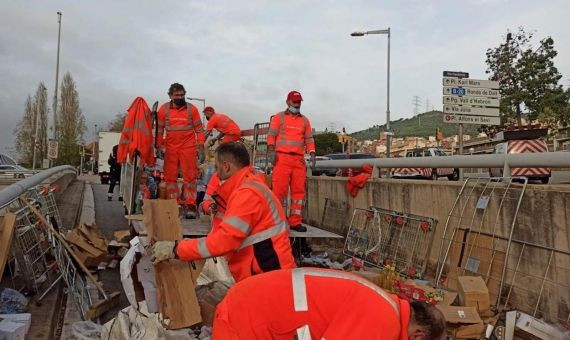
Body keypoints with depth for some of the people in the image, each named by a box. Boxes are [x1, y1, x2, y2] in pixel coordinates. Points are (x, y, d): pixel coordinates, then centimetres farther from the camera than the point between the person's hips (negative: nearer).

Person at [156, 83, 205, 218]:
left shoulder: (191, 109, 0)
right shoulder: (164, 109, 2)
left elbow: (199, 130, 3)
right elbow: (159, 130, 8)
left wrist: (201, 148, -1)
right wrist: (159, 147, 3)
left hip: (188, 147, -2)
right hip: (170, 147, 2)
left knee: (190, 176, -5)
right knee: (170, 176, 6)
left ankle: (190, 205, -1)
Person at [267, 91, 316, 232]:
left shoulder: (305, 120, 21)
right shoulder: (279, 117, 10)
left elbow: (309, 139, 17)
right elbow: (271, 134, 2)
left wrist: (312, 153, 3)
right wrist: (271, 150, -13)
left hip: (299, 159, 4)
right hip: (282, 157, -4)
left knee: (299, 190, 2)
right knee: (279, 188, -9)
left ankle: (295, 221, 7)